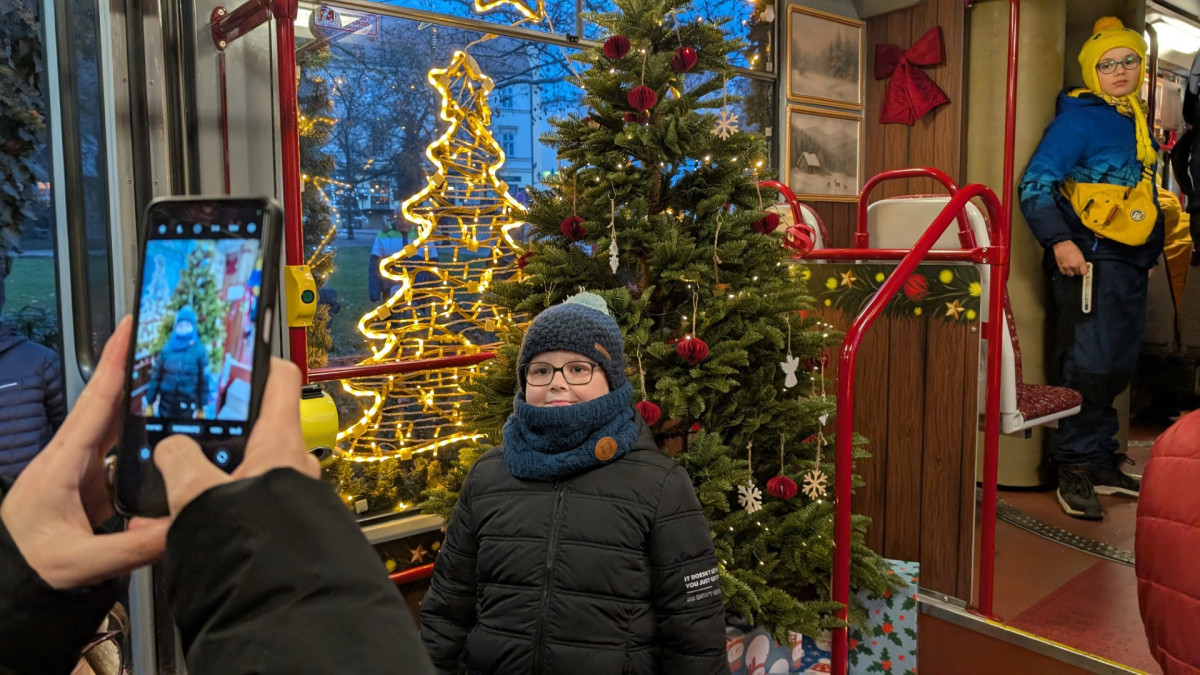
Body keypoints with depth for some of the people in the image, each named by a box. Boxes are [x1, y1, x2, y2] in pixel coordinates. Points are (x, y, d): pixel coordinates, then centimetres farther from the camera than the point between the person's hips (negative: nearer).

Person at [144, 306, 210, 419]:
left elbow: (203, 381, -2)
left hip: (187, 406, -2)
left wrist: (201, 408, -1)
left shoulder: (199, 350, -5)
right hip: (166, 404, 2)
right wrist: (150, 403, 3)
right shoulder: (167, 348, 1)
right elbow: (155, 377, 4)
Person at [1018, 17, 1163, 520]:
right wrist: (1059, 241, -26)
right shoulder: (1079, 119, -8)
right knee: (1090, 366, -10)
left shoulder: (1136, 121, 17)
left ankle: (1100, 460, 23)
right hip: (1089, 260, -8)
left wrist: (1151, 252, 22)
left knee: (1117, 367, 12)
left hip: (1130, 262, 9)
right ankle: (1075, 469, 1)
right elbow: (1036, 183, -17)